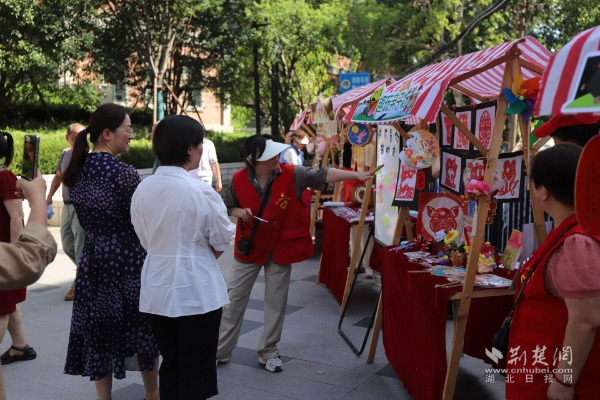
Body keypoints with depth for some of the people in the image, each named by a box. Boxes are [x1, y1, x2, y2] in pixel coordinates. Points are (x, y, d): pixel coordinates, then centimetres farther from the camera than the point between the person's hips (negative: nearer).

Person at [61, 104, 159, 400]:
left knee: (98, 331, 13)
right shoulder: (123, 173, -19)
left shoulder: (76, 171, 2)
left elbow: (85, 219, 10)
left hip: (93, 259, 6)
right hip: (129, 260, -5)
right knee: (143, 329, 14)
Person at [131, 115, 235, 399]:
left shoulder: (142, 190, -1)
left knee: (169, 365, 19)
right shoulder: (200, 191, -17)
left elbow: (146, 240, 4)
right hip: (196, 291, -5)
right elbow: (222, 241, -7)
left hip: (157, 290, 5)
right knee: (196, 371, 8)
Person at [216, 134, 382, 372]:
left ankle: (268, 352, 26)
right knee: (234, 299, 7)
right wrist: (239, 212, -17)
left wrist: (357, 175, -30)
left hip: (280, 248, 0)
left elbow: (322, 175, -21)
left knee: (276, 302, 9)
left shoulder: (291, 174, -15)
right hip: (249, 247, 0)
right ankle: (221, 351, 22)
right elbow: (227, 206, 5)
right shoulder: (239, 180, -12)